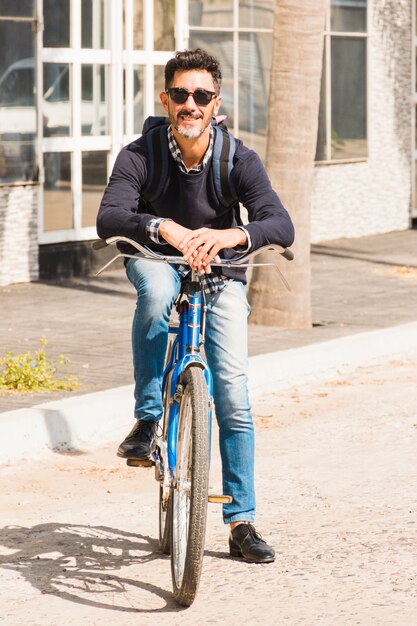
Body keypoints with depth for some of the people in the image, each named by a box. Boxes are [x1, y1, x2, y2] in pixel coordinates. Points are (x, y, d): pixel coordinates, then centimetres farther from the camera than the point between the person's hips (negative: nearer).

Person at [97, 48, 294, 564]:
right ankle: (147, 419, -26)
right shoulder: (140, 156, -21)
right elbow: (108, 218, -36)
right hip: (157, 262, -1)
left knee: (233, 395, -8)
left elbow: (281, 226, -32)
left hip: (219, 274, 1)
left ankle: (241, 524, 2)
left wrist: (232, 235, -53)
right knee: (157, 287, -39)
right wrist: (163, 227, -55)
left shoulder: (238, 159, -20)